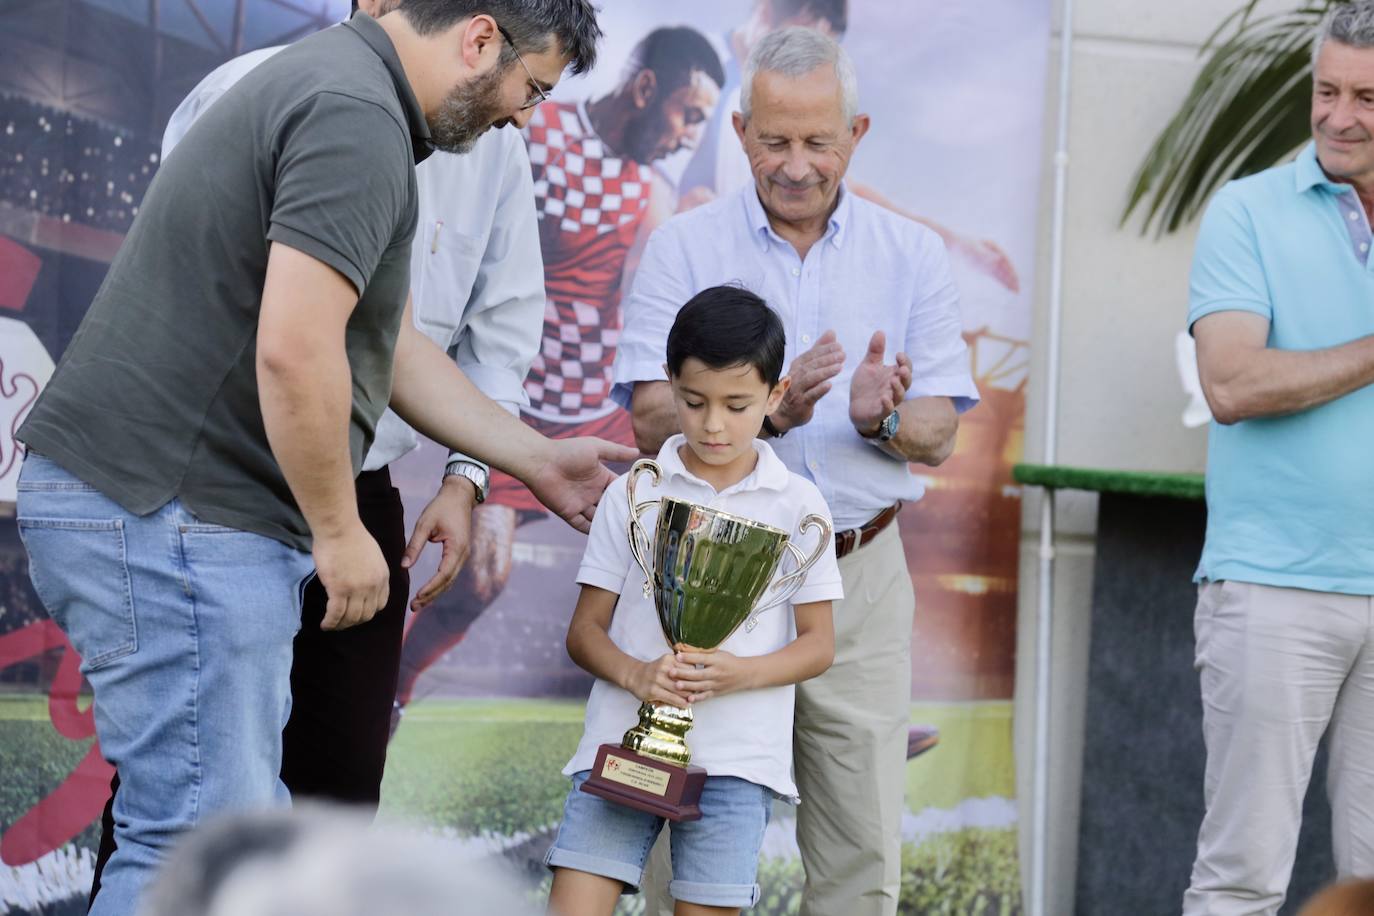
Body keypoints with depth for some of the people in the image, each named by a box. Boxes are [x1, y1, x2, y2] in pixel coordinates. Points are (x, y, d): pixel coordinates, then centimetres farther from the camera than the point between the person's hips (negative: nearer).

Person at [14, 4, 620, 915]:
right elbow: (293, 350, -25)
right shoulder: (357, 119, -15)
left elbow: (390, 350, 28)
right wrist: (339, 531, -13)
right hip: (171, 519, -11)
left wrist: (540, 461, 31)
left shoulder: (327, 84, 20)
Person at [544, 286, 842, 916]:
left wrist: (743, 673, -13)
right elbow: (584, 631, 7)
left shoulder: (796, 504, 6)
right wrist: (636, 675, -14)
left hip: (736, 753, 0)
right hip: (623, 739, 0)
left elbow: (819, 645, 7)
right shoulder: (632, 495, 7)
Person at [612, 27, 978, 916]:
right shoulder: (684, 248, 3)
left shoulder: (912, 256, 8)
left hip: (858, 573, 2)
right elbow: (654, 418, -5)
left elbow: (939, 434, 5)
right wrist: (771, 411, -22)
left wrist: (883, 419, -19)